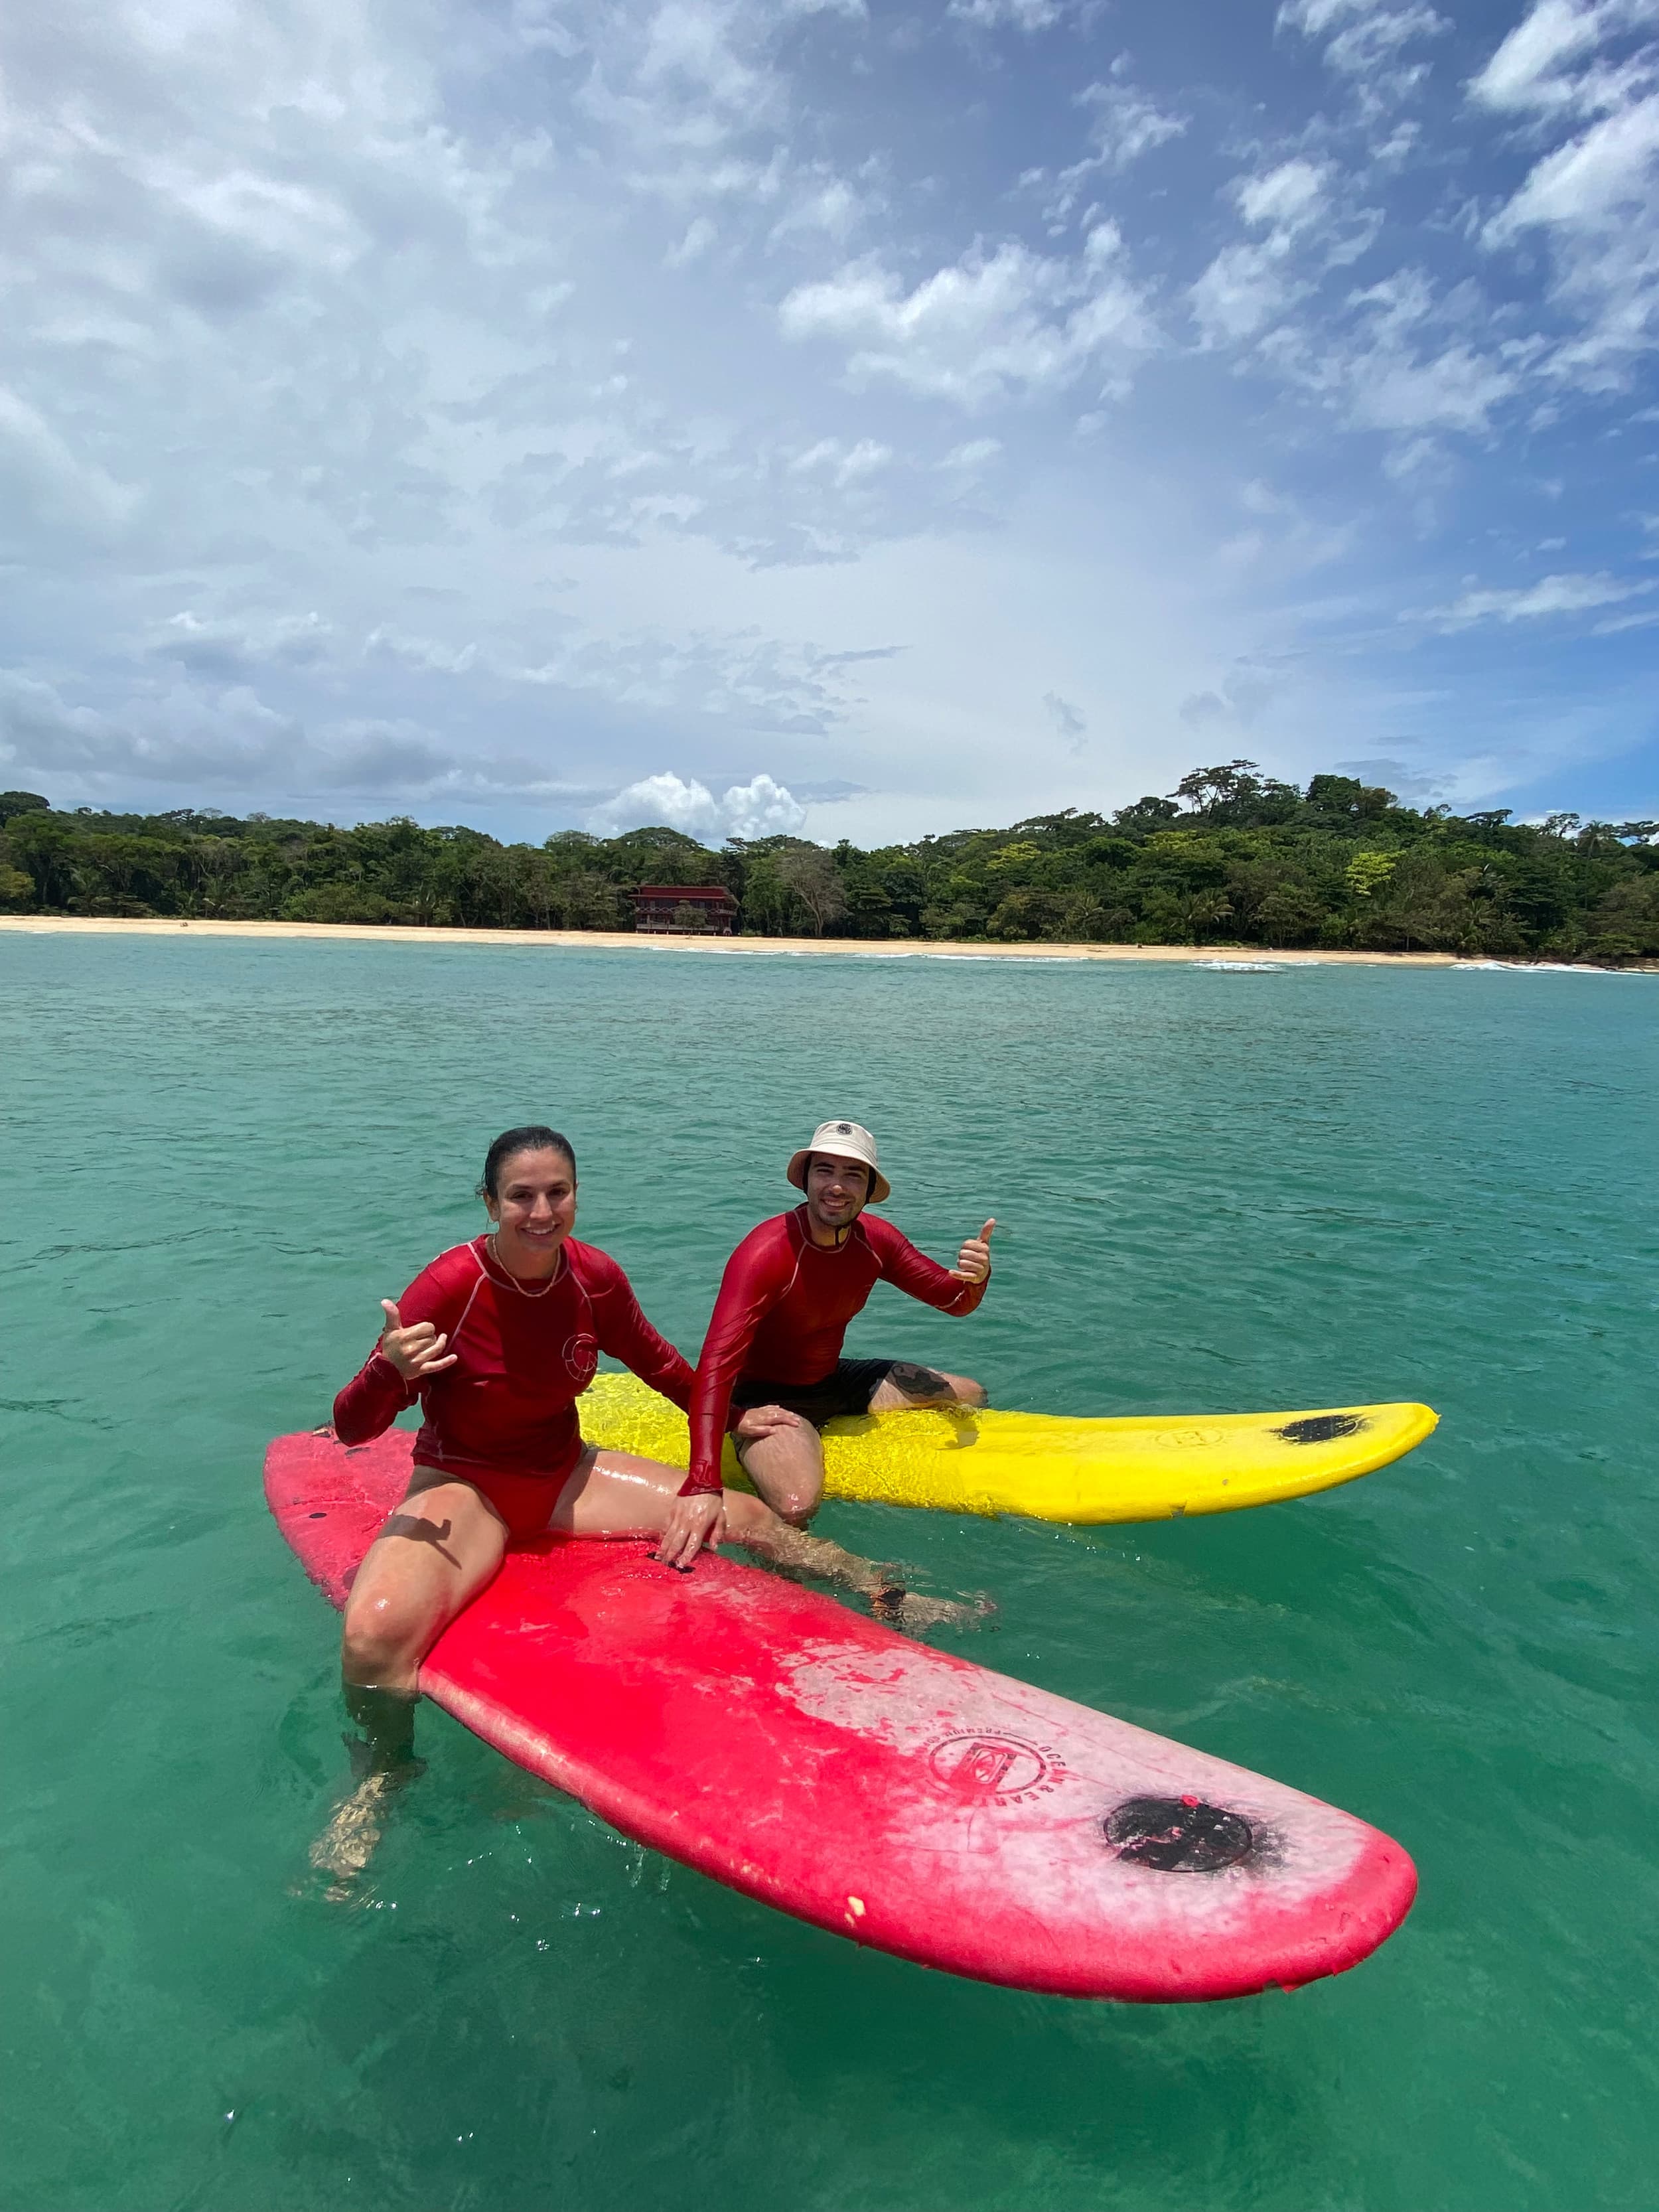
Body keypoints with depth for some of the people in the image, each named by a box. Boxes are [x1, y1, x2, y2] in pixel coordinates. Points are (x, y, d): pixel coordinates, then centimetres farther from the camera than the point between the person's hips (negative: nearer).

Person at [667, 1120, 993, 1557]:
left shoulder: (875, 1239, -7)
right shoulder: (766, 1252, -30)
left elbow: (953, 1301, 0)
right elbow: (717, 1363, -40)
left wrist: (974, 1276, -28)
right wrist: (702, 1486, -52)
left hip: (834, 1380, 8)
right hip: (769, 1397, -7)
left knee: (971, 1397, 12)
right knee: (796, 1508, -36)